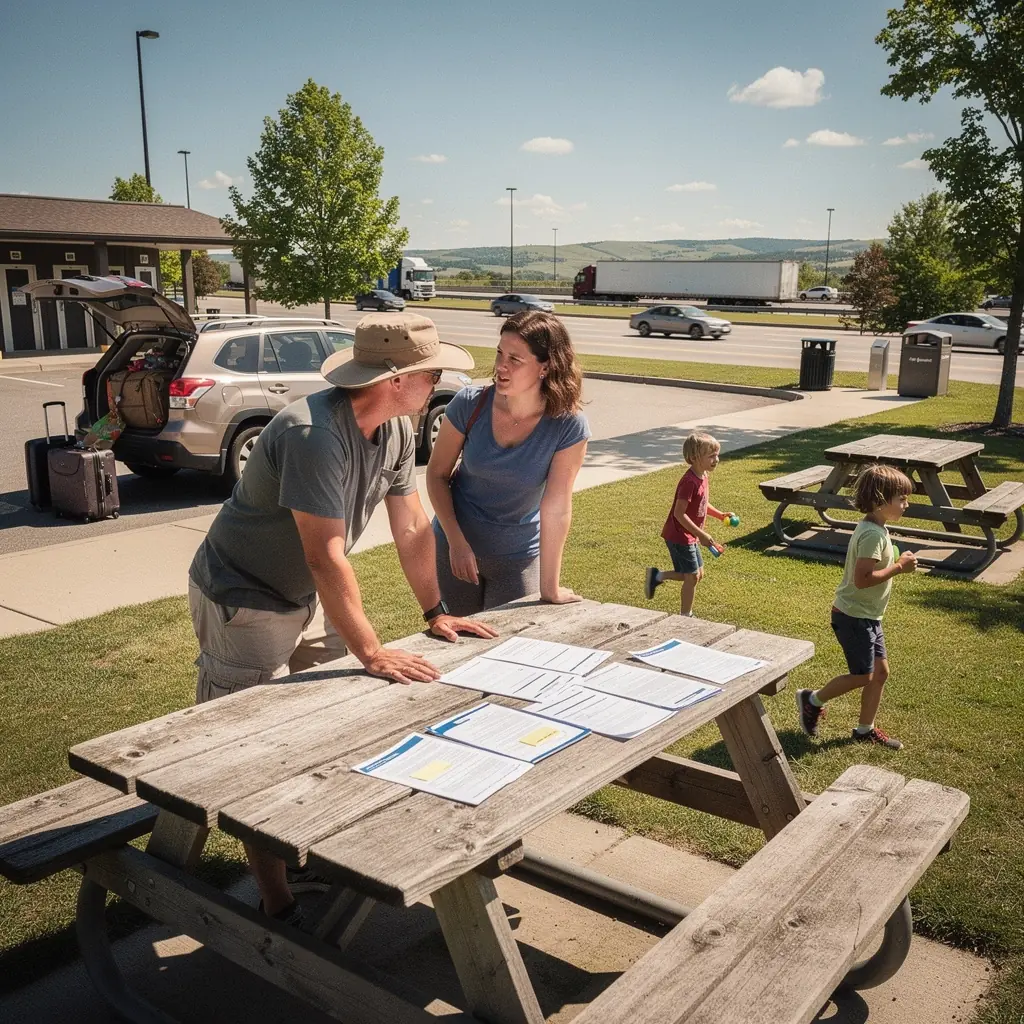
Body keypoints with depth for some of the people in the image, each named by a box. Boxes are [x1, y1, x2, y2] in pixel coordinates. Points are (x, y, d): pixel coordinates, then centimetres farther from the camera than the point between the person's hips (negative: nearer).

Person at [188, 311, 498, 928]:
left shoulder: (396, 430, -5)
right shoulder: (314, 435, -33)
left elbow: (412, 525, 2)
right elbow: (327, 557, -35)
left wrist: (436, 612, 3)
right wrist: (373, 654, -33)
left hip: (298, 597, 8)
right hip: (241, 601, -8)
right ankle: (278, 906, 7)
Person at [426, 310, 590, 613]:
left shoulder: (569, 426, -22)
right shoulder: (470, 404, -18)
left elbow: (557, 509, -20)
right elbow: (437, 473, -6)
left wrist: (550, 588, -16)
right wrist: (457, 542, -15)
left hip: (519, 559, -1)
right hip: (455, 546, 2)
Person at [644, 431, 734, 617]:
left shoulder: (703, 478, 5)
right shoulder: (689, 482, -25)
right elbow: (679, 514, -28)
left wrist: (720, 515, 6)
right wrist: (701, 534, -27)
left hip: (690, 536, 9)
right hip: (679, 536, -9)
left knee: (697, 574, 15)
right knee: (692, 576, 0)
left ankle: (657, 576, 24)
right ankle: (685, 616, 14)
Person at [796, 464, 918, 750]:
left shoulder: (873, 528, 7)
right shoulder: (873, 534, -24)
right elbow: (862, 579, -31)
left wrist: (897, 563, 4)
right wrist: (899, 567, -22)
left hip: (867, 616, 10)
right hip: (854, 617, -10)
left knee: (880, 671, 13)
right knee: (863, 676, 0)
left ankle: (865, 730, 26)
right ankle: (812, 700, 20)